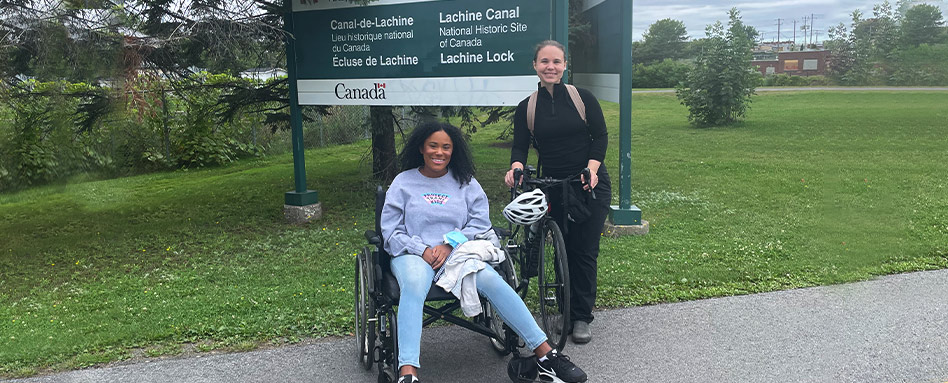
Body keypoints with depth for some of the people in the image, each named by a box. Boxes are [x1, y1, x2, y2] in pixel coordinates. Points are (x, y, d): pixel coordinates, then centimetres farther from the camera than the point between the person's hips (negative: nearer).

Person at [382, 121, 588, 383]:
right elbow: (390, 230, 4)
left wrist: (449, 245, -11)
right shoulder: (403, 182, 10)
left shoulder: (465, 181, 15)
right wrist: (423, 250, -13)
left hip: (457, 252, 2)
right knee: (414, 285, -37)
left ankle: (545, 354, -27)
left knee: (492, 281, -27)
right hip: (412, 254, -1)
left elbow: (480, 223, 6)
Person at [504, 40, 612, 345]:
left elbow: (600, 136, -1)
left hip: (591, 185, -1)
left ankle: (582, 317, 9)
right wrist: (516, 166, -21)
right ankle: (568, 312, 16)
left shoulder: (582, 97, -1)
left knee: (585, 251, -1)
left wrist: (592, 168, -16)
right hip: (555, 188, 1)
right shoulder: (526, 108, 4)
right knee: (565, 250, 4)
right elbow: (520, 146, 1)